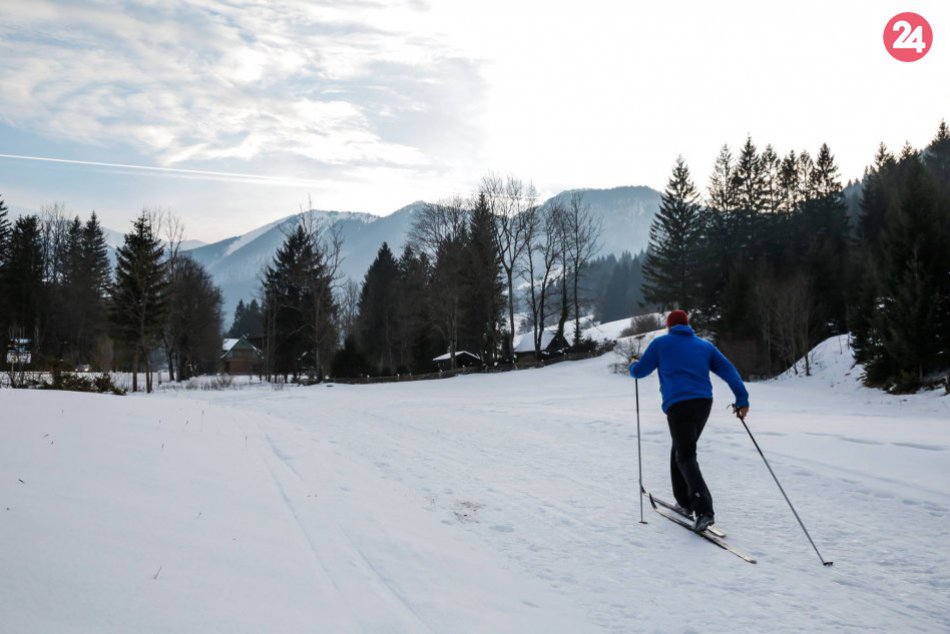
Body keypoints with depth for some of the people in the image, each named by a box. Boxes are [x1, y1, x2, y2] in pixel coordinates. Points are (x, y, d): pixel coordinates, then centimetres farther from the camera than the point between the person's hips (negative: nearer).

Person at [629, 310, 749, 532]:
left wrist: (633, 365, 35)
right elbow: (728, 370, 9)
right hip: (703, 403, 5)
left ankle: (704, 510, -23)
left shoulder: (661, 343, 10)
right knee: (681, 449, 23)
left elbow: (639, 371, 12)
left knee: (686, 457, -7)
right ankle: (685, 502, 26)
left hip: (678, 405, -5)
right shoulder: (704, 345, 19)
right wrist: (742, 399, 6)